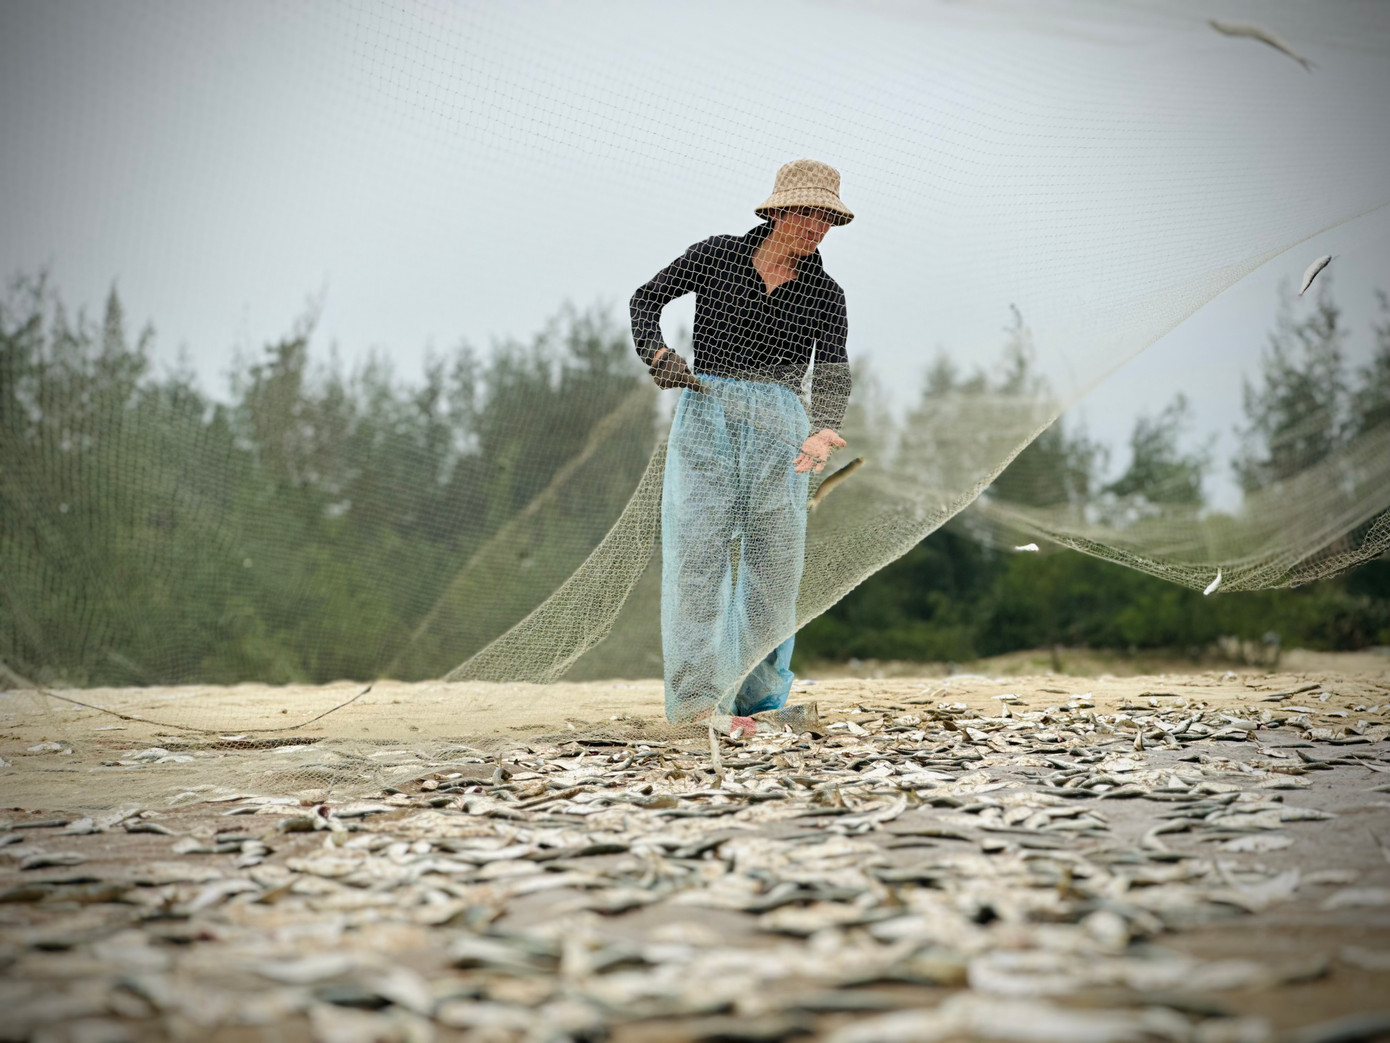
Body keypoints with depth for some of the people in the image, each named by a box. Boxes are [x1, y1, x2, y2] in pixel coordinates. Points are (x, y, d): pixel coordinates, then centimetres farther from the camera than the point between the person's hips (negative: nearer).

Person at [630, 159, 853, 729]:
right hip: (705, 421, -2)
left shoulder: (825, 294, 6)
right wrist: (657, 353, -8)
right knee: (695, 552, -12)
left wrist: (823, 429, -27)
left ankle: (754, 699, 17)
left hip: (779, 431, 2)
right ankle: (697, 701, -12)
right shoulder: (716, 255, 4)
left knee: (774, 567, 2)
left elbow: (833, 375, -7)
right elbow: (646, 297, 12)